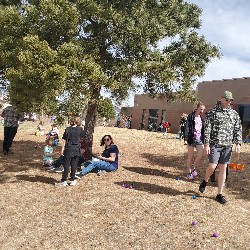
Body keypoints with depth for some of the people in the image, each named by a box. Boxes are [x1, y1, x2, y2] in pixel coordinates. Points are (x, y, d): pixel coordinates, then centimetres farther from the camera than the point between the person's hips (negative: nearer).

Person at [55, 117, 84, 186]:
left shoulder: (68, 129, -1)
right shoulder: (80, 129, -1)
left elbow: (64, 140, -4)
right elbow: (82, 137, 16)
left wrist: (62, 149, -2)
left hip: (69, 148, 0)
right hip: (77, 149, 1)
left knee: (66, 165, 4)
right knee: (74, 165, 7)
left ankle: (64, 181, 6)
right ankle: (72, 180, 13)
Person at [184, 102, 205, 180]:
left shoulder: (202, 118, 12)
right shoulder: (191, 116, -5)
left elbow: (203, 129, 18)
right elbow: (187, 127, -8)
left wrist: (204, 139, 14)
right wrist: (186, 138, -14)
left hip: (199, 139, 5)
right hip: (192, 138, -5)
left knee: (201, 155, -5)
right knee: (190, 156, 4)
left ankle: (193, 168, 19)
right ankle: (189, 172, 16)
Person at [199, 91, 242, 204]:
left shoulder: (234, 114, 10)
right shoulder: (212, 113, -2)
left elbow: (238, 130, 11)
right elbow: (207, 129, -6)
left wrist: (238, 144, 0)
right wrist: (206, 144, -12)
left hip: (227, 145, 4)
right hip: (214, 144, -4)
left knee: (223, 169, 6)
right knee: (212, 166, -10)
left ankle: (219, 194, 16)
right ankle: (205, 181, 23)